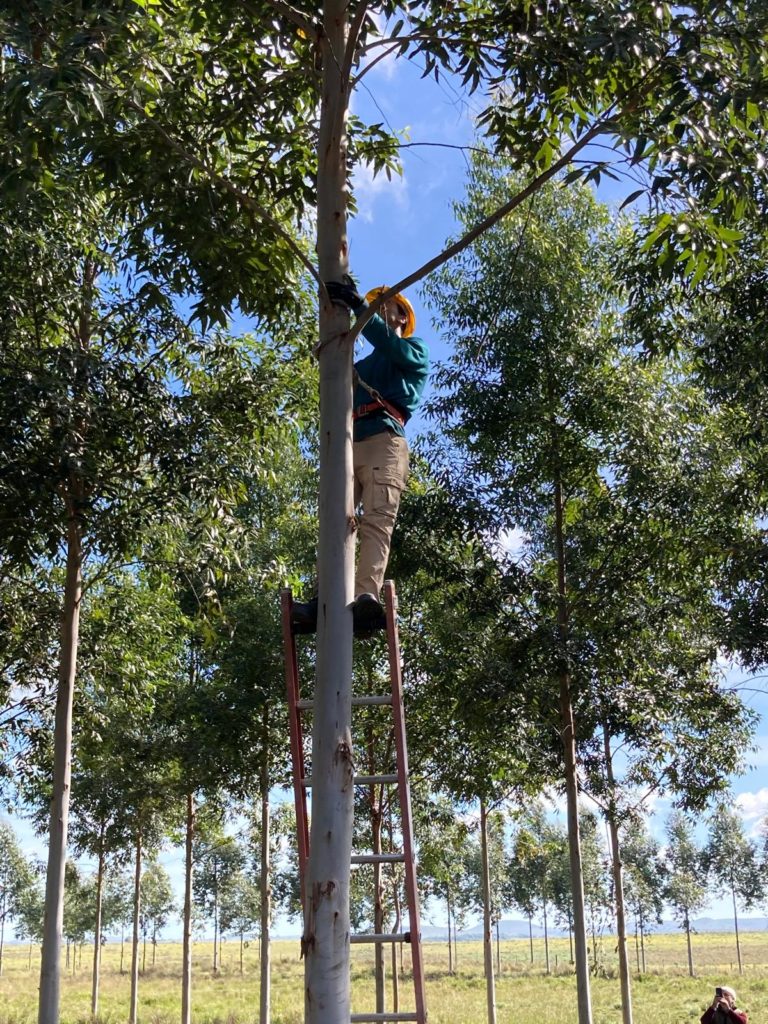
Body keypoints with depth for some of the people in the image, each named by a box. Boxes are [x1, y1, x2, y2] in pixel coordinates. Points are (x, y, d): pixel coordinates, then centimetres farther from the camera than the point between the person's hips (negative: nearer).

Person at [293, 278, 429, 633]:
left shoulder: (413, 350, 20)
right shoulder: (363, 364, 38)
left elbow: (388, 344, -2)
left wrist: (358, 304, -9)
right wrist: (337, 307, 14)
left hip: (384, 441, -6)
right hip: (348, 446, 6)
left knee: (376, 521, -22)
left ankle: (367, 598, -40)